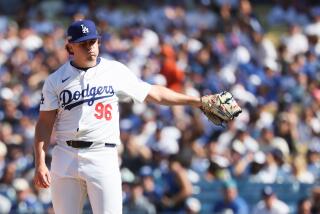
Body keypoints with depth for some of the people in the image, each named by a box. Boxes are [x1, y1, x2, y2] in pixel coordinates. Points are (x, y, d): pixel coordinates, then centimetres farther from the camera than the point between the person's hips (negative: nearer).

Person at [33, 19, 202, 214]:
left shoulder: (115, 71, 5)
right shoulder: (56, 80, 6)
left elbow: (153, 93, 10)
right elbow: (45, 123, 5)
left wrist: (196, 101, 6)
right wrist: (40, 163, -5)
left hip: (103, 158, -1)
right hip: (65, 157, 2)